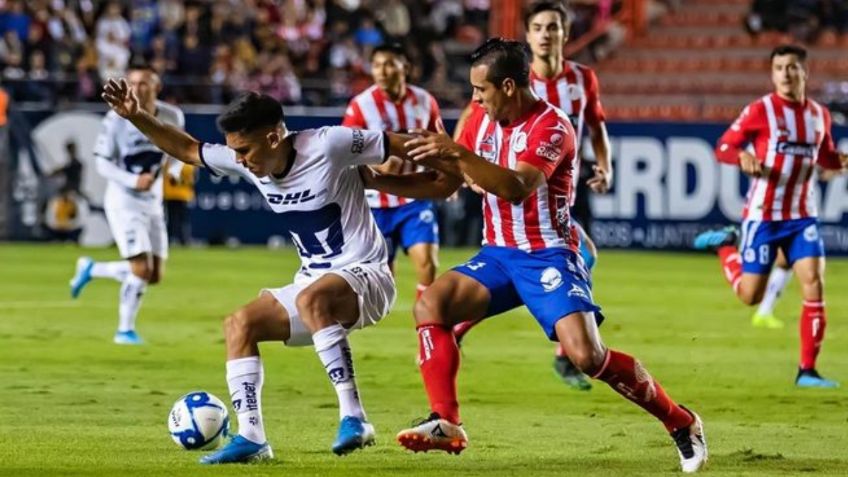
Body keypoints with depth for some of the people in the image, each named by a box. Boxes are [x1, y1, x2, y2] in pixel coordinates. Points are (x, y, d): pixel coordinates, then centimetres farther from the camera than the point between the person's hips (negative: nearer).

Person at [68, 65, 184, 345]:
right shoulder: (117, 119, -15)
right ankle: (125, 330, 3)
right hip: (124, 203, -5)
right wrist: (133, 181, -25)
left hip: (153, 203, 6)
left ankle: (91, 269, 27)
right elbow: (103, 164, -12)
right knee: (141, 270, -16)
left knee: (155, 276, 7)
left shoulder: (172, 118, -3)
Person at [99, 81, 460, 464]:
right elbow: (188, 150, 13)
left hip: (365, 275, -8)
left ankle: (353, 418, -39)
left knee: (311, 298, -37)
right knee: (239, 324, -5)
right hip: (314, 282, 8)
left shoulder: (328, 146, -20)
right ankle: (251, 437, -8)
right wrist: (136, 117, 5)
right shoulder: (248, 161, 0)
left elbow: (403, 146, -14)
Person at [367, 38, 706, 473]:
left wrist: (457, 152, -40)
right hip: (498, 254, 7)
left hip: (548, 257, -7)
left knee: (587, 356, -21)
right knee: (430, 304, -17)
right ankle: (446, 425, -16)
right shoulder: (482, 118, 5)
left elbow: (516, 188, -34)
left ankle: (681, 424, -2)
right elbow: (448, 182, 15)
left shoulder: (551, 127, -18)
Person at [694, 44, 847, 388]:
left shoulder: (819, 115, 6)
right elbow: (724, 148, -7)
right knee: (751, 295, 2)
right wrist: (744, 157, -29)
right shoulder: (760, 110, -9)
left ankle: (807, 370, -5)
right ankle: (725, 245, 33)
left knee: (814, 284, -13)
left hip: (802, 216, 3)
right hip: (763, 215, -3)